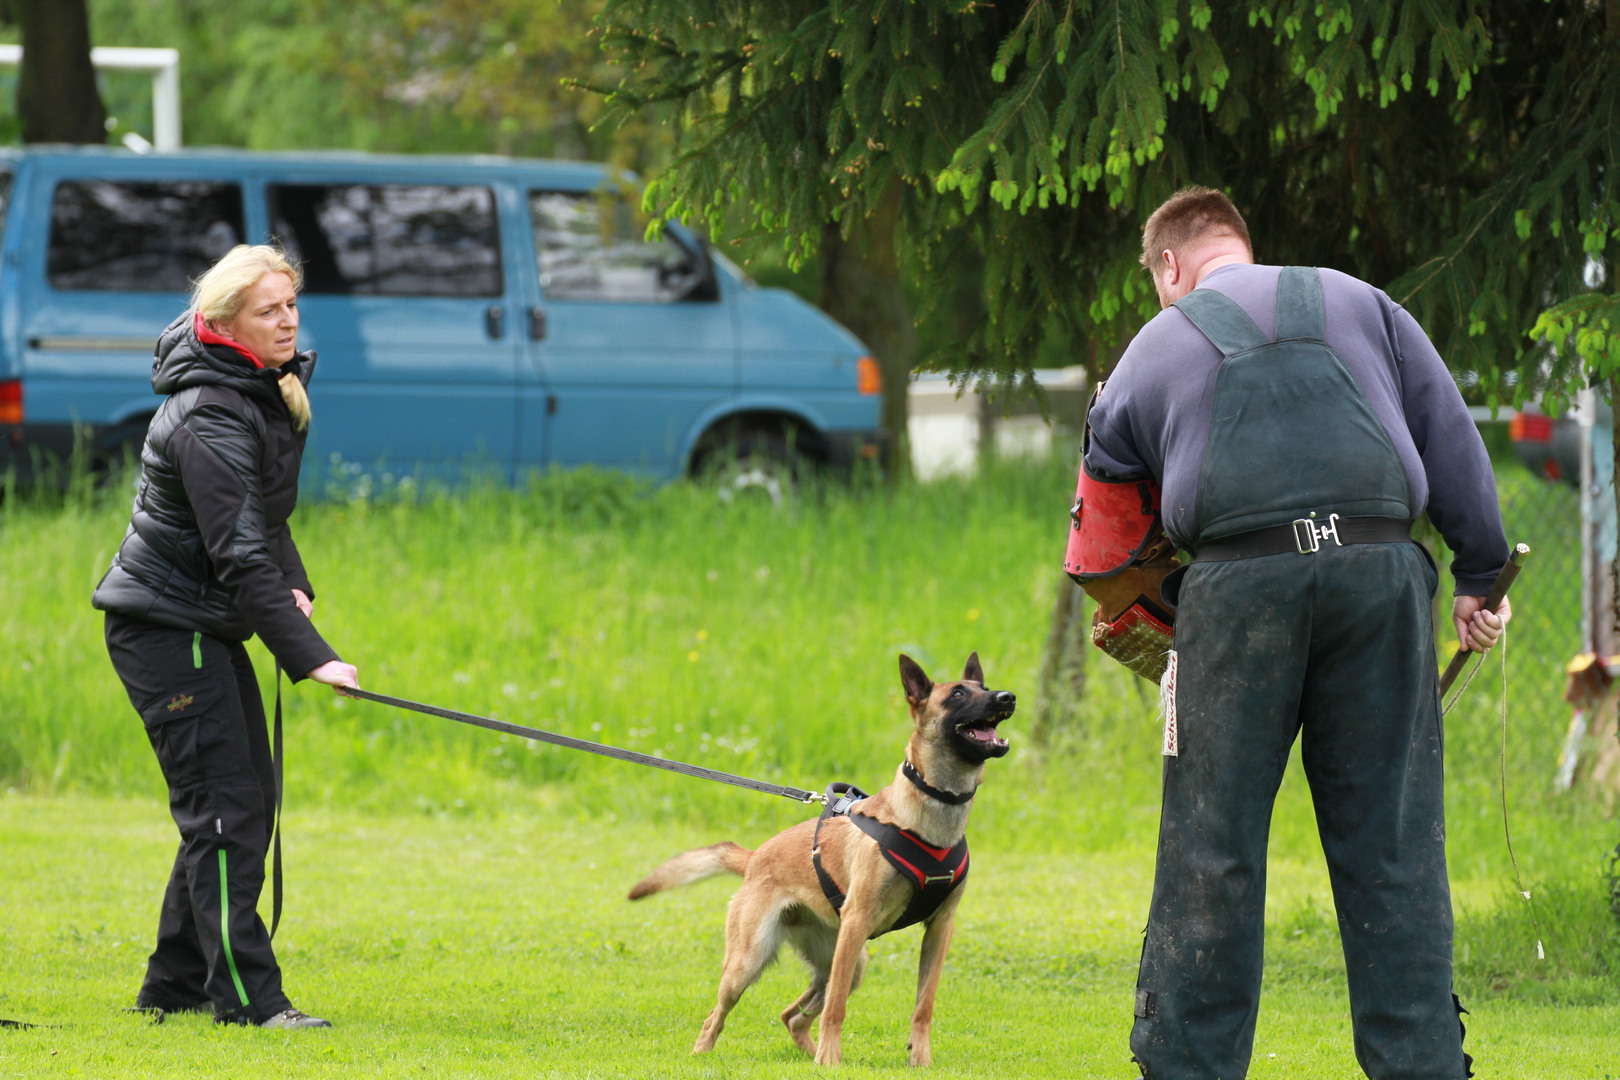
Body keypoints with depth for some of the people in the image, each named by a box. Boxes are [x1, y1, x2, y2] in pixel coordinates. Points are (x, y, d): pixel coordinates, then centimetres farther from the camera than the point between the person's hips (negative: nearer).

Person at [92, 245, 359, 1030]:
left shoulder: (268, 390, 7)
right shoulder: (208, 419, -24)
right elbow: (239, 554, -30)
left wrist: (292, 585, 5)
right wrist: (310, 659, -35)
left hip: (209, 627, 10)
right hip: (164, 626, -10)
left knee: (250, 799, 11)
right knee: (222, 804, -12)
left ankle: (176, 984, 17)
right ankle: (245, 995, -13)